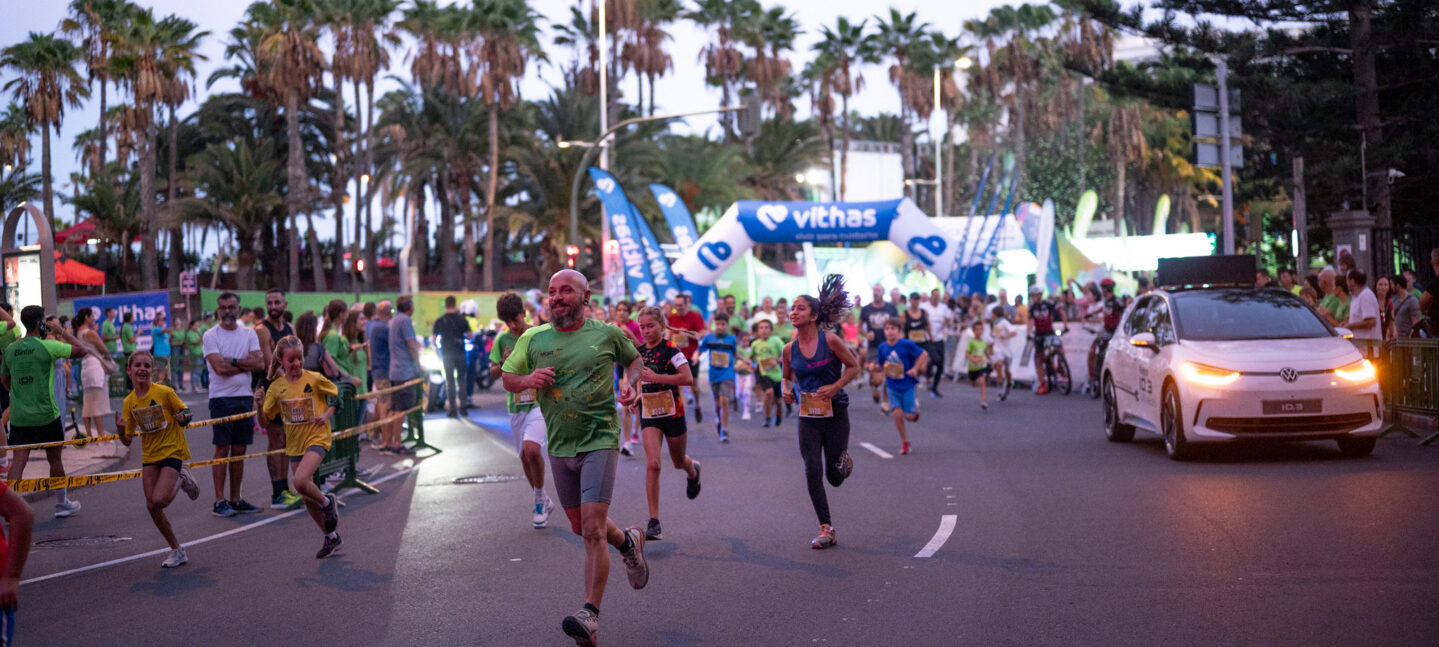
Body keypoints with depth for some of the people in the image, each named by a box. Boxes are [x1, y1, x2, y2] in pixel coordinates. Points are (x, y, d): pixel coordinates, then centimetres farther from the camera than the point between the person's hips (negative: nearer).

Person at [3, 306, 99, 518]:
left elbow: (4, 379, 18)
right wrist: (62, 331, 6)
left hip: (19, 417, 3)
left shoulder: (10, 349, 6)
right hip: (46, 415, -3)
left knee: (18, 460, -2)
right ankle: (62, 504, 26)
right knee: (54, 458, 13)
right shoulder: (48, 346, -11)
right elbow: (81, 350, -4)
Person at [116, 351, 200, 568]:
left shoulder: (164, 392, -11)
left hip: (172, 451, -5)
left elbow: (185, 411, 2)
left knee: (159, 501, -21)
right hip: (149, 456, 5)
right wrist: (121, 430, -16)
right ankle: (177, 551, 14)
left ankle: (181, 479, 11)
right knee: (151, 506, -1)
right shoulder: (129, 402, 2)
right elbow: (127, 441, 5)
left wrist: (184, 418, -21)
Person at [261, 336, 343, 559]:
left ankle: (328, 503, 3)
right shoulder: (276, 387, 1)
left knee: (300, 482, -28)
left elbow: (339, 395, 5)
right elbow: (266, 420, 6)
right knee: (308, 498, 9)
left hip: (317, 438, -5)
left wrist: (328, 414, -10)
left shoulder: (314, 379, -8)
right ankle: (331, 538, 26)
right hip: (295, 444, 5)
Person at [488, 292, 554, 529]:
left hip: (540, 401, -4)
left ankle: (540, 499, -4)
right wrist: (504, 363, -13)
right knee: (524, 456, 10)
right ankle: (544, 502, 27)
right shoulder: (502, 340, 5)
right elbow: (493, 374, 7)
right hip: (516, 404, 4)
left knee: (532, 449, -23)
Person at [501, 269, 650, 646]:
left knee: (592, 529, -14)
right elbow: (507, 379, 11)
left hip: (599, 441, -4)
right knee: (580, 526, 16)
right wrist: (528, 379, -11)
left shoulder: (607, 334, -2)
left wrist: (630, 383, -5)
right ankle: (627, 541, 47)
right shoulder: (533, 339, 3)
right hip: (559, 446, 5)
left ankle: (590, 616, -11)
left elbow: (635, 360, 16)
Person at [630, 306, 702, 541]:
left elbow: (688, 378, -22)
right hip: (649, 414, 3)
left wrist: (656, 378, -27)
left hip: (672, 411, -3)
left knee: (679, 462, 16)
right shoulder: (639, 351, 4)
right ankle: (653, 522, -12)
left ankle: (693, 470, 56)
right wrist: (638, 397, 6)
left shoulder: (670, 349, -13)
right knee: (652, 464, -13)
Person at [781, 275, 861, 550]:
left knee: (835, 478, 6)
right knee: (812, 471, -11)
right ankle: (826, 529, -1)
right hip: (808, 418, 2)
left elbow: (854, 367, -2)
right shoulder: (789, 350, 0)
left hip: (835, 415, -2)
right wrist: (788, 390, -5)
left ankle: (844, 458, 43)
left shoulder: (830, 340, -11)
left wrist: (835, 387, -17)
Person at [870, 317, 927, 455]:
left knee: (909, 416, -1)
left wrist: (915, 369, -14)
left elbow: (924, 354, -5)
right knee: (897, 413, -10)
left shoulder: (907, 345, -14)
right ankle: (905, 442, 9)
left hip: (907, 386, -2)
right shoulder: (882, 347, -3)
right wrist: (874, 367, -12)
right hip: (892, 387, 2)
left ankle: (915, 405, 36)